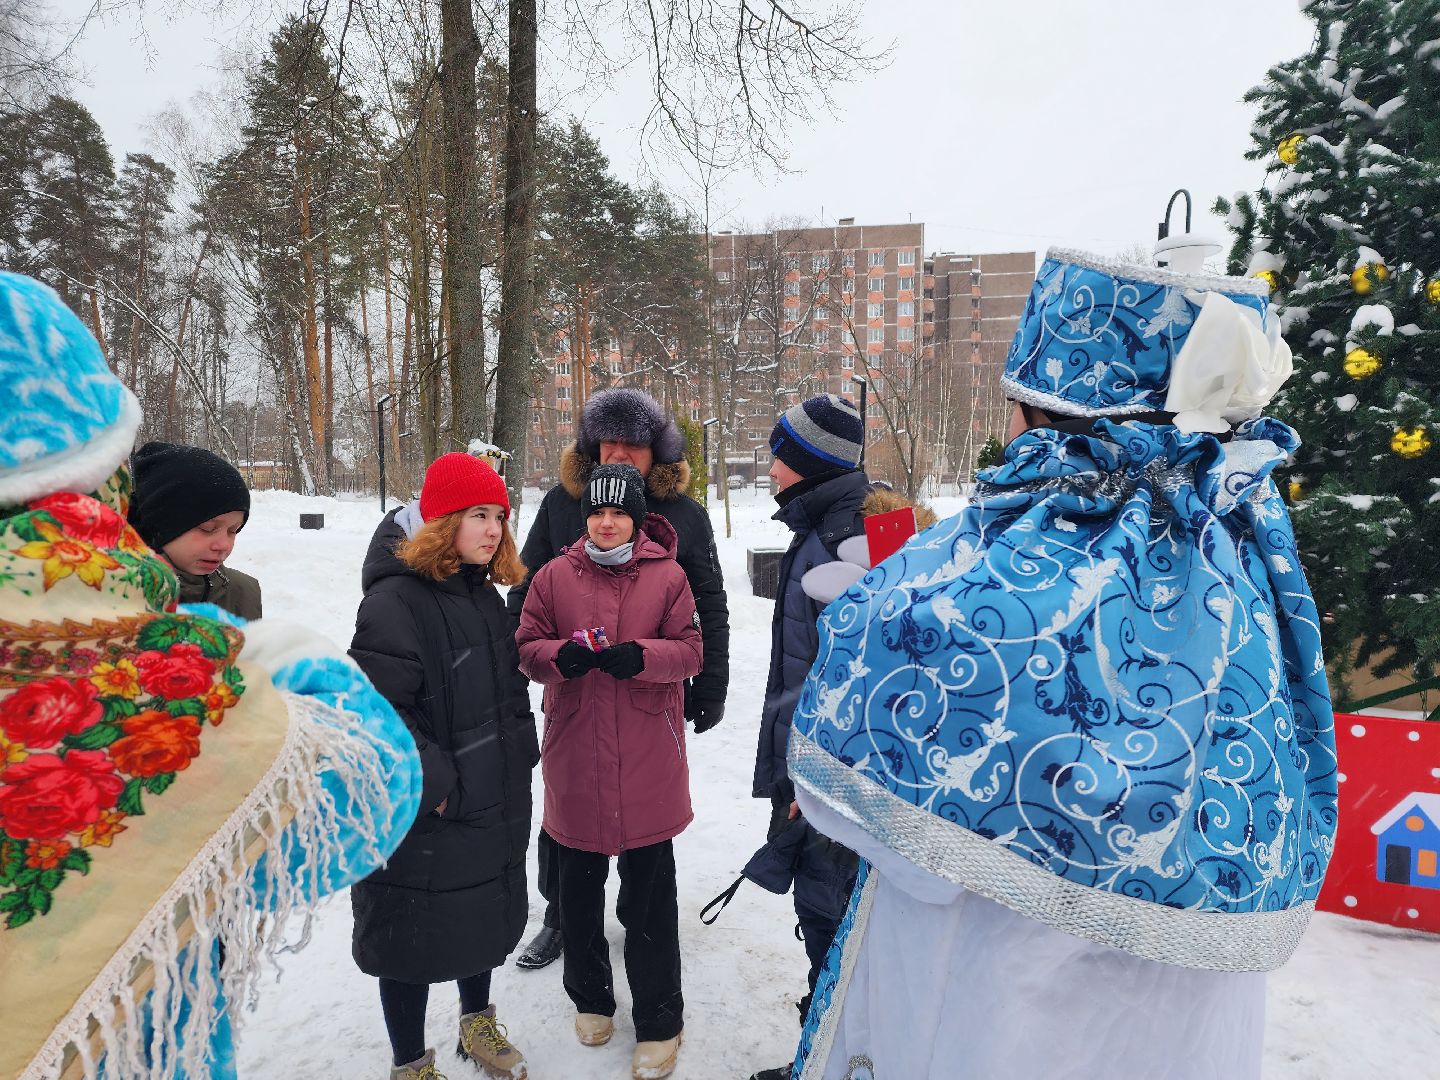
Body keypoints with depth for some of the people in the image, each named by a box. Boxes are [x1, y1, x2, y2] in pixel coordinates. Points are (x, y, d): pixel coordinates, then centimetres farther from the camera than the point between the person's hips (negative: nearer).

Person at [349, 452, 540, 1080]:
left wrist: (520, 758, 13)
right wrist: (435, 786, -21)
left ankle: (477, 1022, 48)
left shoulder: (485, 596, 7)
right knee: (415, 937, 11)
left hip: (495, 806, 8)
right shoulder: (395, 600, -21)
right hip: (424, 820, -8)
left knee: (487, 916, 23)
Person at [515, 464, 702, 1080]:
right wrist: (560, 654, -19)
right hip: (575, 759, 2)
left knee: (650, 897, 7)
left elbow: (690, 652, -4)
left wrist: (641, 655, -23)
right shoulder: (554, 576, 2)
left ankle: (658, 1021, 26)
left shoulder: (667, 577, -2)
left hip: (648, 764, -2)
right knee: (578, 886, 19)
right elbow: (526, 648, 3)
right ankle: (589, 995, 42)